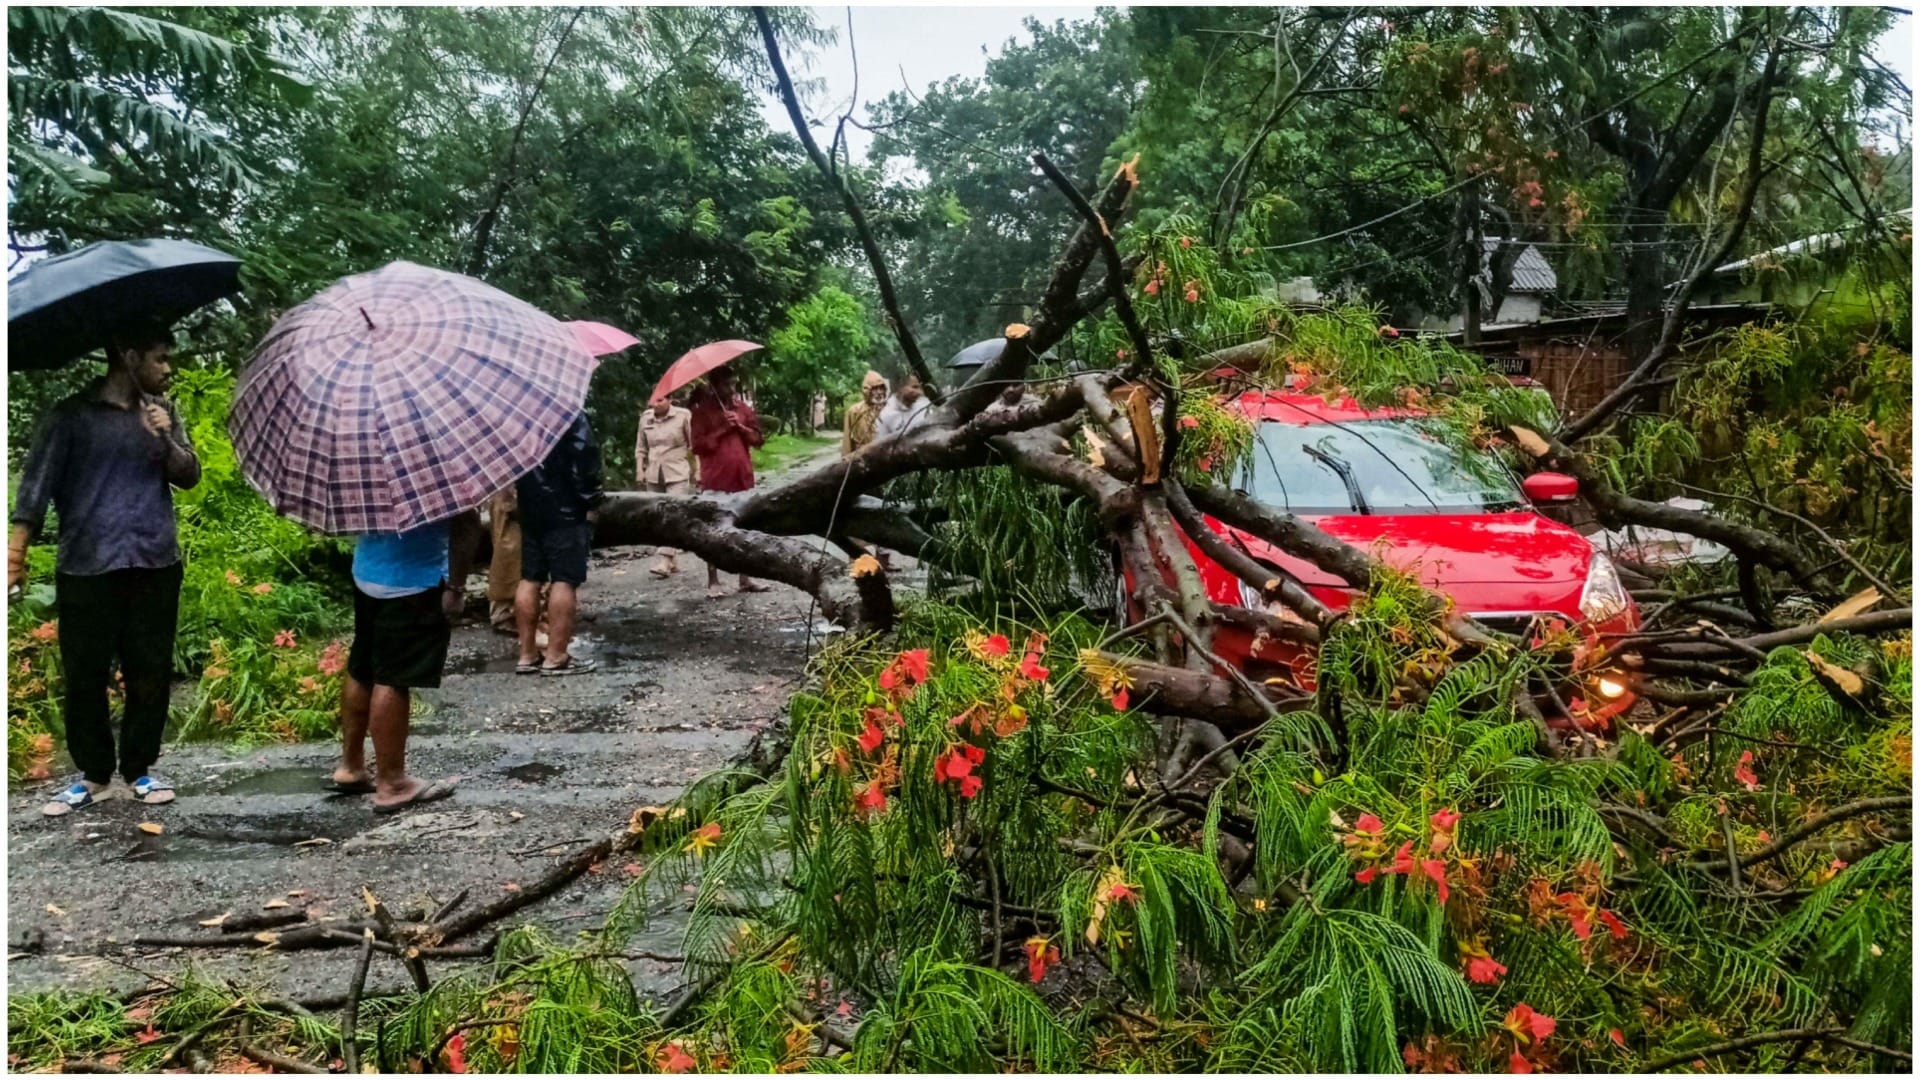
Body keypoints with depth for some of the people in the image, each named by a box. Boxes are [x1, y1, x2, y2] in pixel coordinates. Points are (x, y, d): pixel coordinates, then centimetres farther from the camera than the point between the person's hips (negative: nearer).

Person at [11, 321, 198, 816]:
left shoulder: (162, 412, 12)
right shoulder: (72, 415, 0)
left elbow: (189, 476, 8)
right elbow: (37, 482, -4)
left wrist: (165, 441, -11)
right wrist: (16, 551, -14)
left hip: (155, 565, 3)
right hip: (86, 566, -3)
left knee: (150, 672, 5)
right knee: (85, 674, 2)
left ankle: (140, 768, 17)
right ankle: (92, 772, 15)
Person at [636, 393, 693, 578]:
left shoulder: (683, 416, -6)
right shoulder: (645, 418, 6)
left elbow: (694, 445, -1)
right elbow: (641, 448, 15)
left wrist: (697, 471, -2)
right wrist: (640, 471, 9)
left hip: (677, 474, -5)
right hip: (653, 476, 5)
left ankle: (665, 561, -18)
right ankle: (670, 562, 14)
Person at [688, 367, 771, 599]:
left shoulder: (743, 408, 11)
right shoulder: (702, 411, -3)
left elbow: (758, 439, 8)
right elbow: (698, 446, -10)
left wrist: (740, 426, -8)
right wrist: (722, 429, -15)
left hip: (742, 477, 5)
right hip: (715, 480, -5)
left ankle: (745, 579, 16)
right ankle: (713, 582, 1)